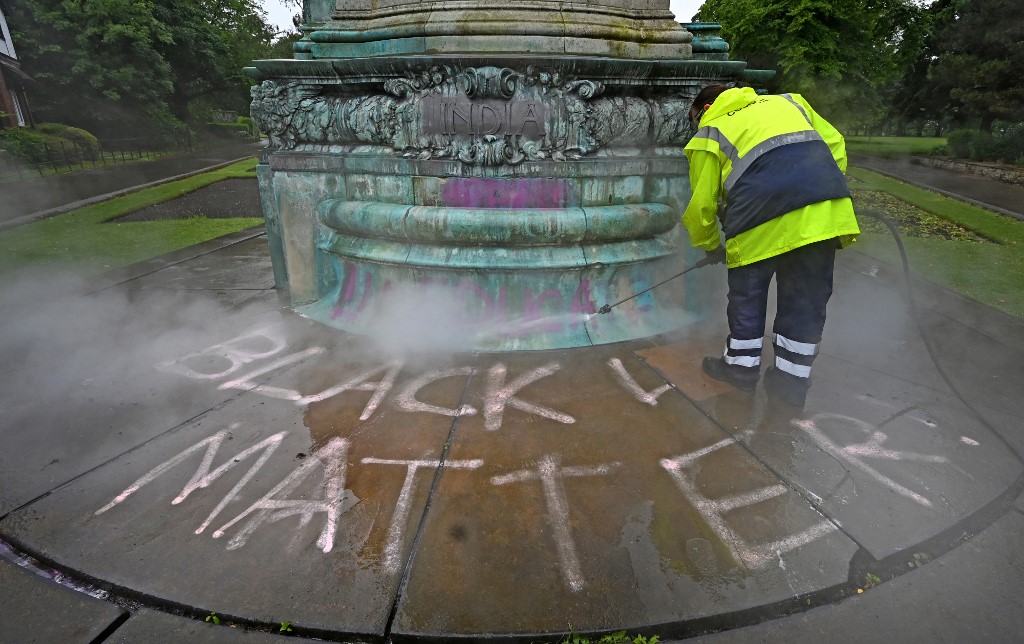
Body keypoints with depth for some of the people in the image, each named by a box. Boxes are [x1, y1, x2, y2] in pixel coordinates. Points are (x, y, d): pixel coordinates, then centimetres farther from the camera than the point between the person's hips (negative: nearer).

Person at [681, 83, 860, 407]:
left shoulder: (709, 134, 17)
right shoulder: (787, 101, 31)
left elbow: (701, 202, 12)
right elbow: (835, 144, 22)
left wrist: (711, 246, 27)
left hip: (763, 220, -4)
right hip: (826, 211, 5)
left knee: (748, 290, 17)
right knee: (806, 297, 14)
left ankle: (742, 365, 28)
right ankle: (792, 380, 24)